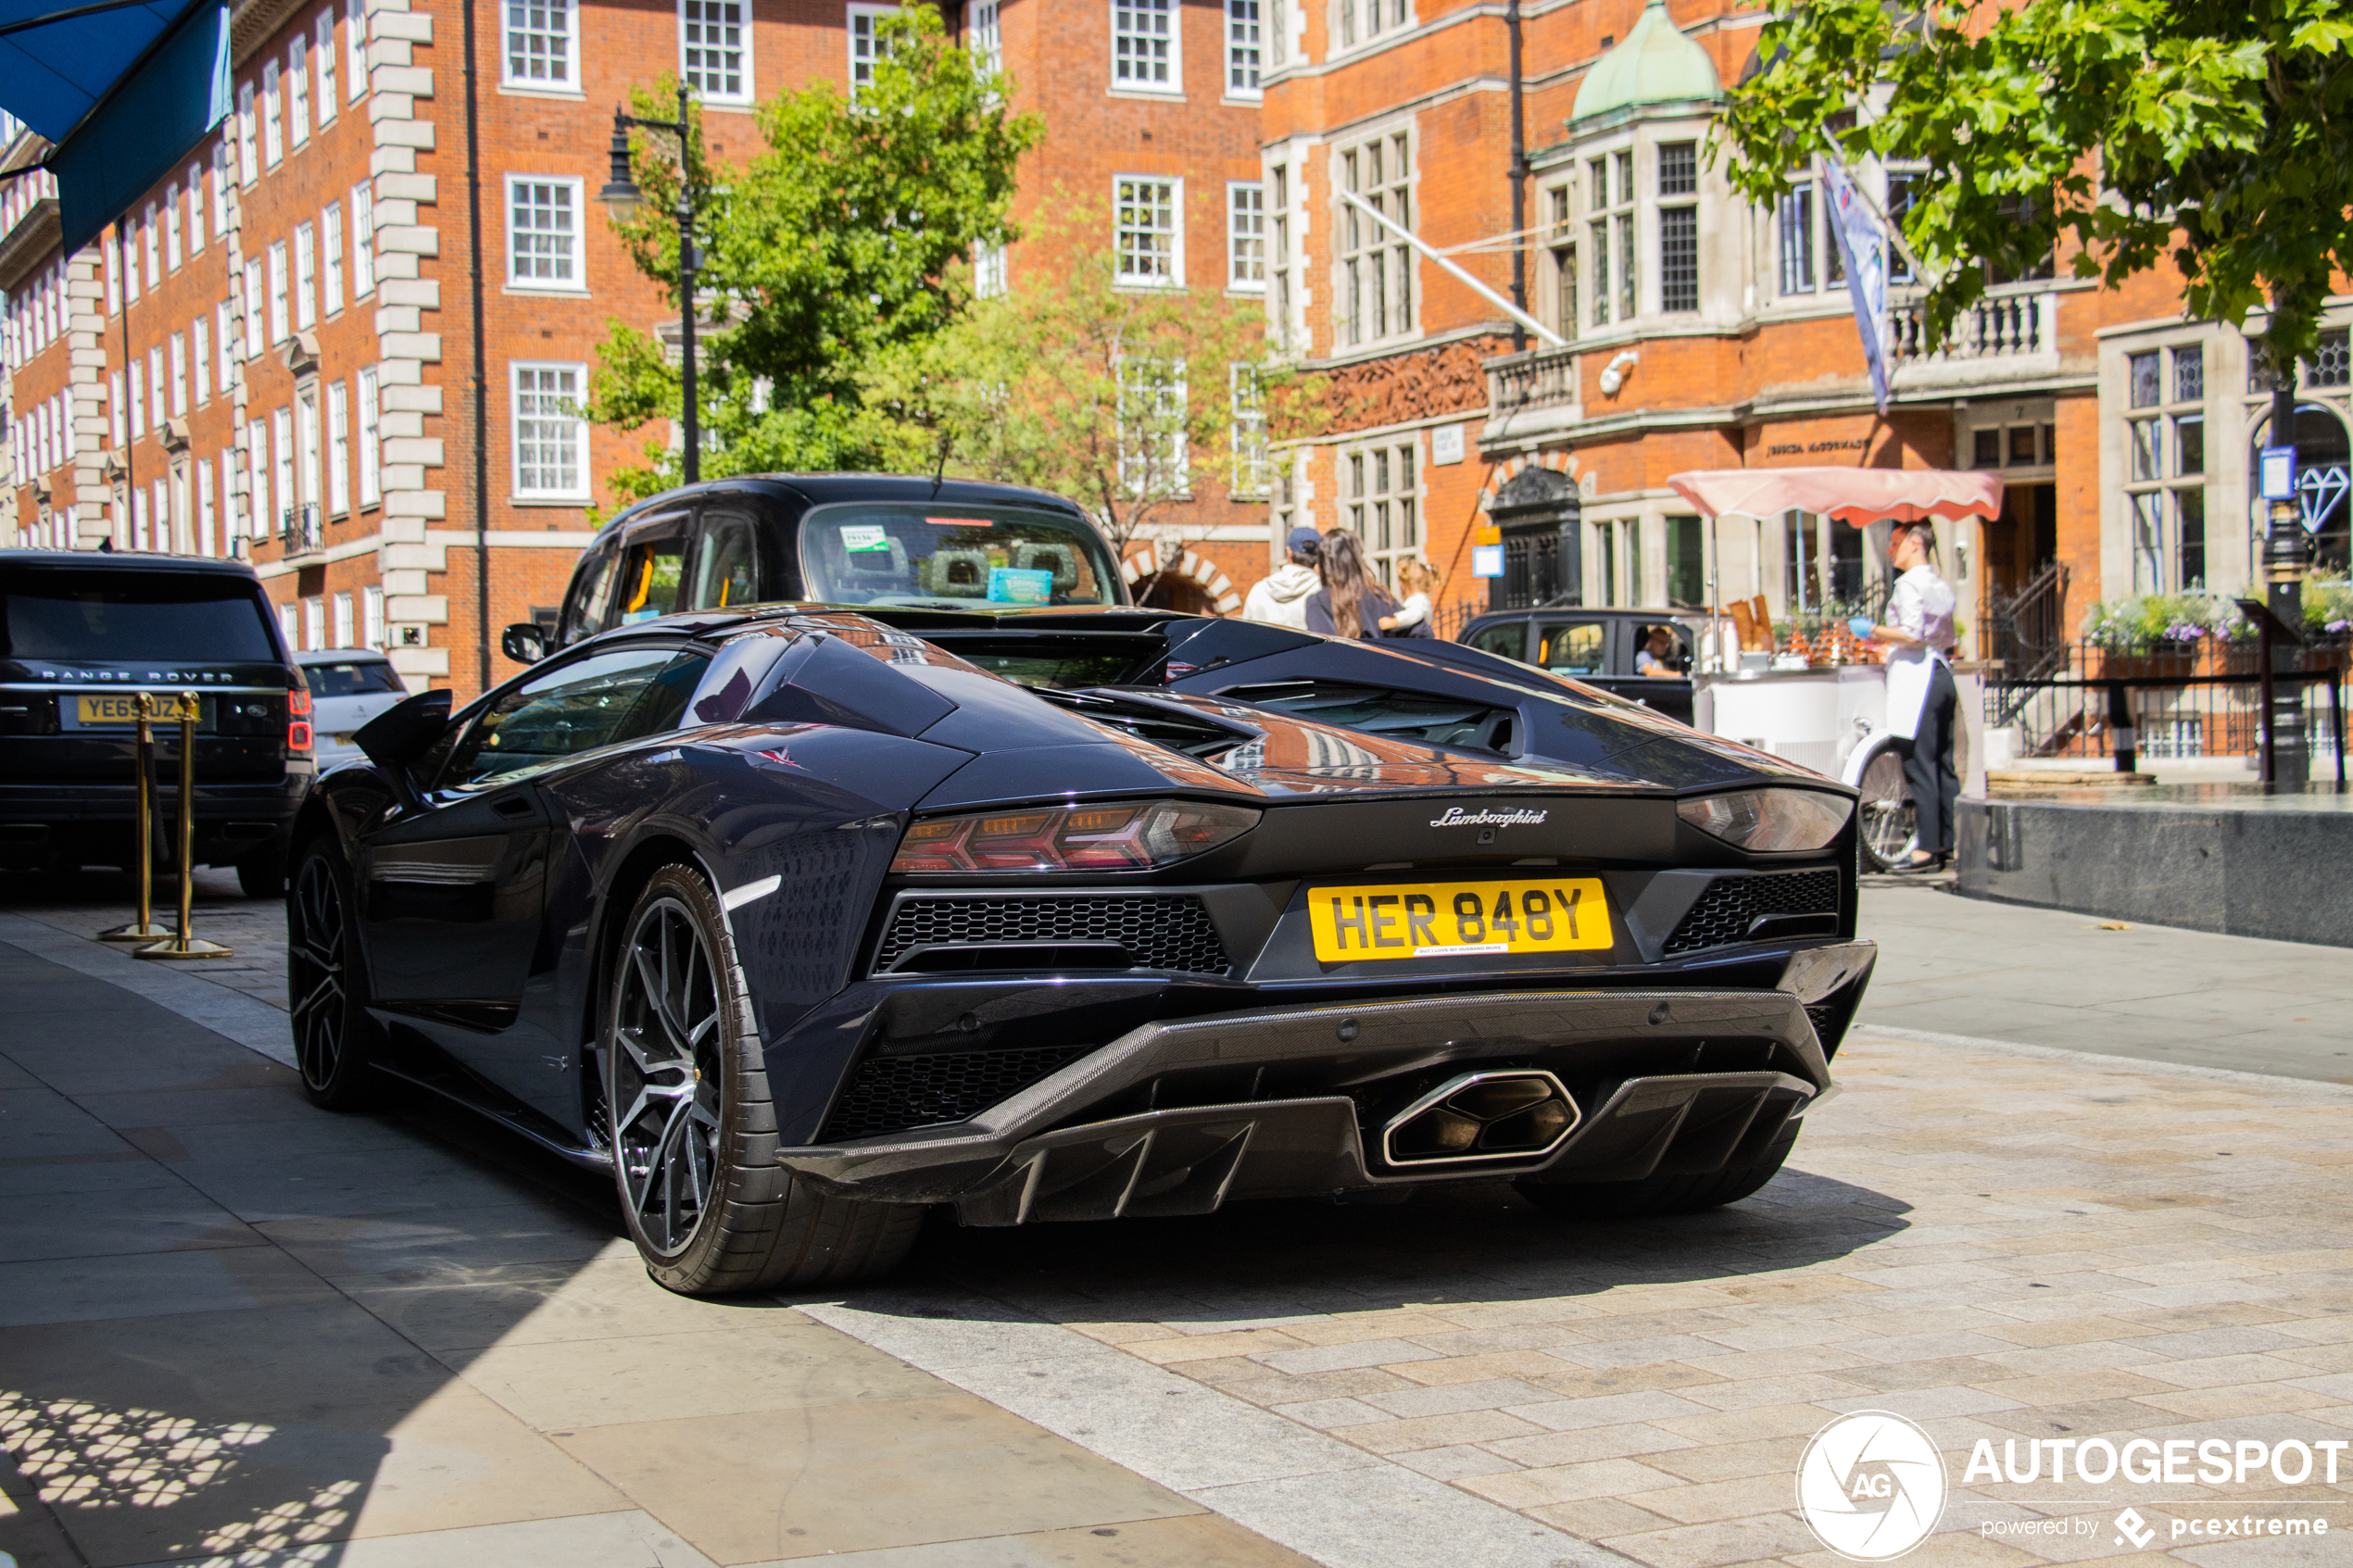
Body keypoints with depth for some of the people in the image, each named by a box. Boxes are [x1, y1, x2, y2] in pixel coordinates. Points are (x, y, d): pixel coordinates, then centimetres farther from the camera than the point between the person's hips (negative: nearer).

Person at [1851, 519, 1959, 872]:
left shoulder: (1909, 583, -10)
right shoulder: (1942, 585, 17)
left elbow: (1912, 635, -19)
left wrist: (1872, 630, -6)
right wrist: (1881, 639, 25)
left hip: (1916, 673, -9)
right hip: (1942, 672, 9)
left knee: (1919, 765, -7)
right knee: (1943, 764, 10)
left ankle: (1927, 847, -8)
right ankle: (1950, 841, 12)